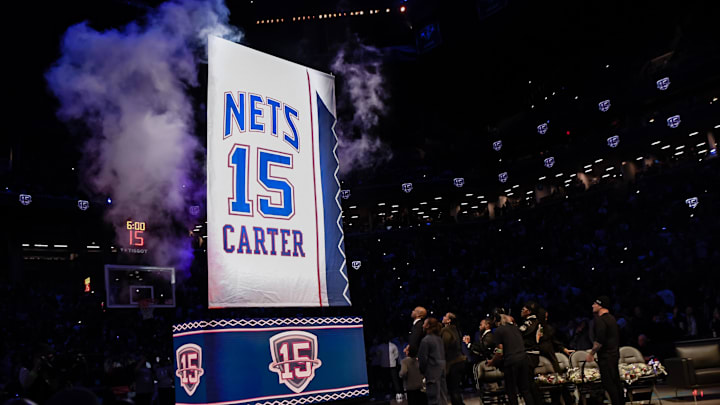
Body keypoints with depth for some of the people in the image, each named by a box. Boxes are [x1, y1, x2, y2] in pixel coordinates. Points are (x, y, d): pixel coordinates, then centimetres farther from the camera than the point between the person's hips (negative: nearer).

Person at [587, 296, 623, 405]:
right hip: (615, 353, 10)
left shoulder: (599, 320, -17)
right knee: (616, 381, 15)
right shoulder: (612, 318, 13)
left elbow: (599, 341, -22)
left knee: (609, 383, -5)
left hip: (606, 356, -10)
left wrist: (591, 354, -14)